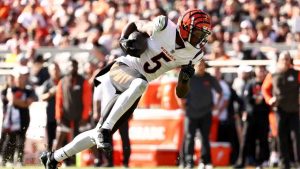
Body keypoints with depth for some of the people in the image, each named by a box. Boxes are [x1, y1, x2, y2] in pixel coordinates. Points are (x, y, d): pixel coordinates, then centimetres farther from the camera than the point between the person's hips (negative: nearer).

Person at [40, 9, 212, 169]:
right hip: (123, 68, -6)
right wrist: (124, 39, -11)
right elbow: (135, 24, 6)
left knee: (100, 135, 3)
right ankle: (104, 129, -36)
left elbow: (181, 93, 7)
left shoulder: (193, 55, 1)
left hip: (133, 88, 6)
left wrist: (186, 78, -13)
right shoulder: (164, 27, -13)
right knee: (140, 83, -42)